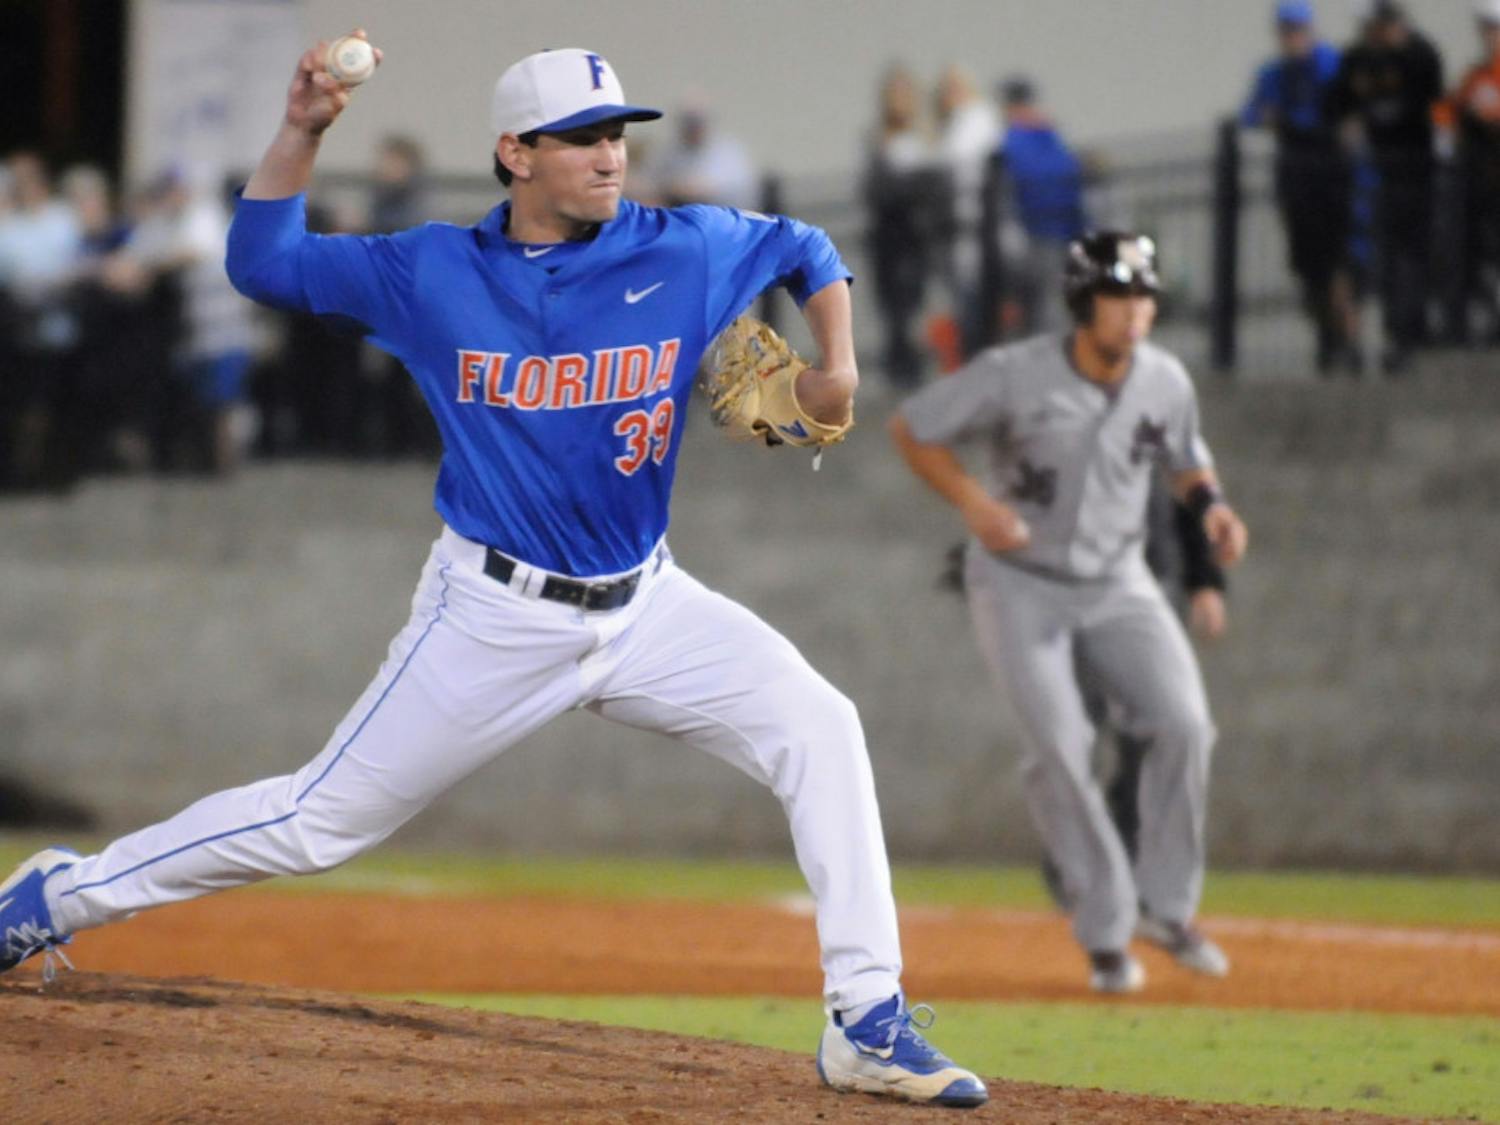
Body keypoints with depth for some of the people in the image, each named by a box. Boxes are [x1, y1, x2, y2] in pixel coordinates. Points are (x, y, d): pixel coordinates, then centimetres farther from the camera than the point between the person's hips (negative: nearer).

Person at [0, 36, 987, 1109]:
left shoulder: (688, 252, -5)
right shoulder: (435, 273, -6)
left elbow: (808, 251, 13)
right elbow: (262, 261, 1)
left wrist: (836, 370, -2)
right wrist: (301, 134, -12)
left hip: (647, 608, 2)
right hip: (495, 615, -2)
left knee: (819, 728, -18)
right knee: (322, 819, 2)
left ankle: (869, 1026, -15)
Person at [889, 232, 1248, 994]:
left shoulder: (1165, 383, -5)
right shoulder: (1015, 375, -17)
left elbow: (1186, 460, 14)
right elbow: (911, 428, -6)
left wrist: (1209, 504, -8)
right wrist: (972, 501, -20)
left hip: (1116, 586, 3)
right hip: (1019, 583, -3)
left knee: (1183, 723, -17)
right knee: (1059, 747, -16)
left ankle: (1165, 905, -1)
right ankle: (1106, 931, -3)